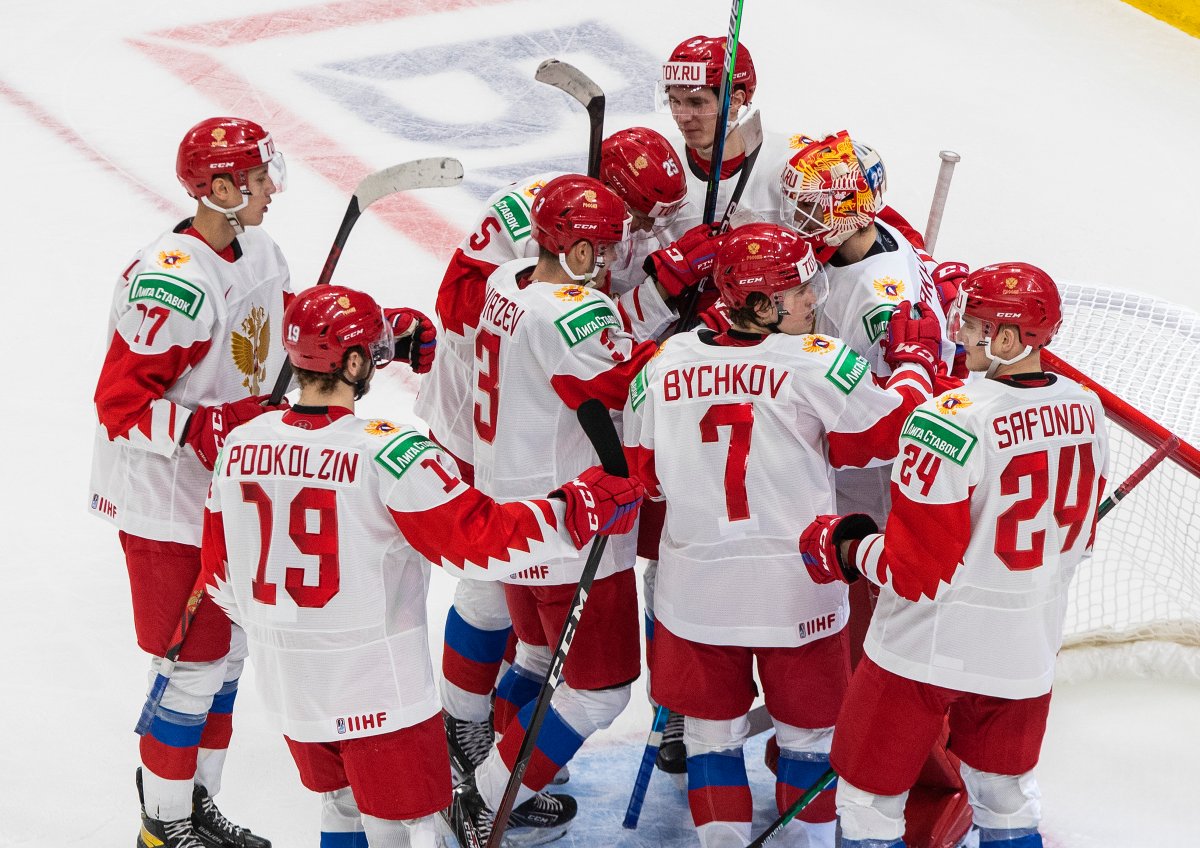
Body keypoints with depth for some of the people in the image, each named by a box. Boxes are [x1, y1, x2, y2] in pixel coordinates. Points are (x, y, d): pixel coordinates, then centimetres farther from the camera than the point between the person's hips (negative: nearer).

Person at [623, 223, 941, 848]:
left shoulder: (667, 362, -3)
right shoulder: (818, 362, -15)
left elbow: (643, 473, 7)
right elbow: (885, 432, -6)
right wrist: (915, 363, 8)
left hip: (696, 583, 3)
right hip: (795, 586, -3)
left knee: (712, 724, 17)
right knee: (808, 725, 15)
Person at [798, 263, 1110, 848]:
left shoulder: (952, 420, -24)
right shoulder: (1084, 409, -2)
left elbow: (916, 569, -21)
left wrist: (844, 549, -5)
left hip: (930, 645, -6)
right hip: (1029, 647, 7)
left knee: (870, 798, 10)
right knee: (1007, 795, 24)